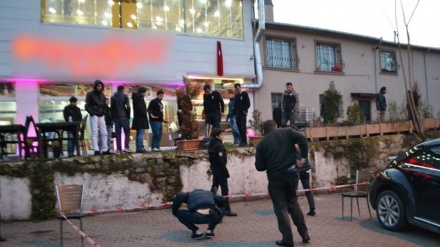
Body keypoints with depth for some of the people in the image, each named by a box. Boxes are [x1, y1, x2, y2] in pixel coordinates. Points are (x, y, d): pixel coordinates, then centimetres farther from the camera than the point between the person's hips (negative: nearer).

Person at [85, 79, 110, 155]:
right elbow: (87, 105, -5)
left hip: (101, 116, 6)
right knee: (95, 133, -7)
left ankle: (105, 149, 6)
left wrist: (104, 113, 5)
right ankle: (96, 150, -9)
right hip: (94, 116, -6)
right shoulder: (90, 94, -1)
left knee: (104, 133, 3)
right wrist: (91, 113, -14)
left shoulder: (102, 95, 16)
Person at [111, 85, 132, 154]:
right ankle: (126, 147, -13)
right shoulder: (124, 96, 0)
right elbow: (128, 107, -8)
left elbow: (112, 108, 9)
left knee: (118, 133, 4)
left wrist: (113, 117, 13)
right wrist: (128, 116, 1)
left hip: (116, 117, 4)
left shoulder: (113, 97, 13)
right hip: (124, 116, -4)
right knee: (127, 132, 0)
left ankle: (118, 149, -1)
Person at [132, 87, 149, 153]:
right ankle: (140, 148, -16)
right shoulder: (138, 97, -9)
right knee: (141, 133, -13)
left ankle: (138, 148, 10)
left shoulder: (138, 97, 21)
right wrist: (145, 115, -13)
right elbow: (139, 108, -19)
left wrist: (145, 114, 7)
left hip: (138, 118, 11)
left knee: (139, 133, 9)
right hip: (140, 118, -11)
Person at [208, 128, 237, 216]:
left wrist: (213, 167, 18)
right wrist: (226, 172, -18)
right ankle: (227, 210, 0)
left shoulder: (212, 144, 10)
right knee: (225, 189, -4)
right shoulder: (219, 145, -17)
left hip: (214, 168, 9)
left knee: (214, 187, 15)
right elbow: (221, 160, -21)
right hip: (220, 169, -9)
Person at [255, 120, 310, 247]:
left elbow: (259, 167, 0)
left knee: (281, 208, 7)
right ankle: (304, 233, 23)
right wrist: (303, 157, -6)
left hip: (275, 177, -3)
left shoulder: (261, 143, 2)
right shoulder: (286, 132, 5)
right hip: (291, 172, 3)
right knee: (293, 202, 20)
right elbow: (302, 139, -11)